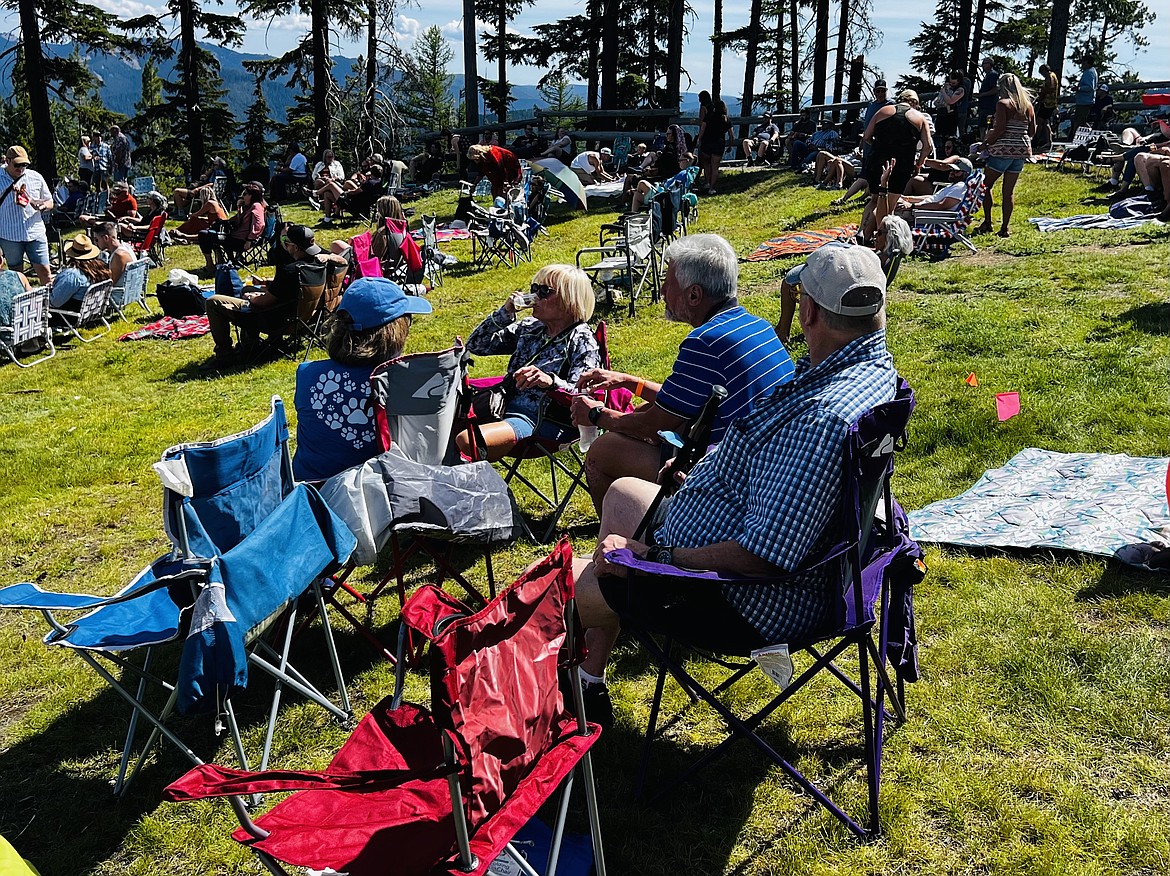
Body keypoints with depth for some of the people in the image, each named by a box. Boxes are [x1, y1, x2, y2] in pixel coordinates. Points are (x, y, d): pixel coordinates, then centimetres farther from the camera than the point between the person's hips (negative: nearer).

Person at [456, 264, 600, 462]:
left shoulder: (581, 340, -3)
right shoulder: (529, 328, 15)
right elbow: (476, 345, 18)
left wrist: (550, 381, -34)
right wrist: (504, 313, 5)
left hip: (544, 421, -7)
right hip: (507, 409, 7)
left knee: (466, 440, -29)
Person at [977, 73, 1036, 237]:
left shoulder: (1003, 104, -10)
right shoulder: (1028, 105, 9)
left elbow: (1000, 129, -18)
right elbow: (1032, 130, 10)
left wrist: (986, 143, -6)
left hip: (1002, 150, -6)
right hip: (1022, 150, 6)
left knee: (986, 185, 8)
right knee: (1009, 190, 9)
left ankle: (987, 222, 1)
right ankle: (1005, 228, 8)